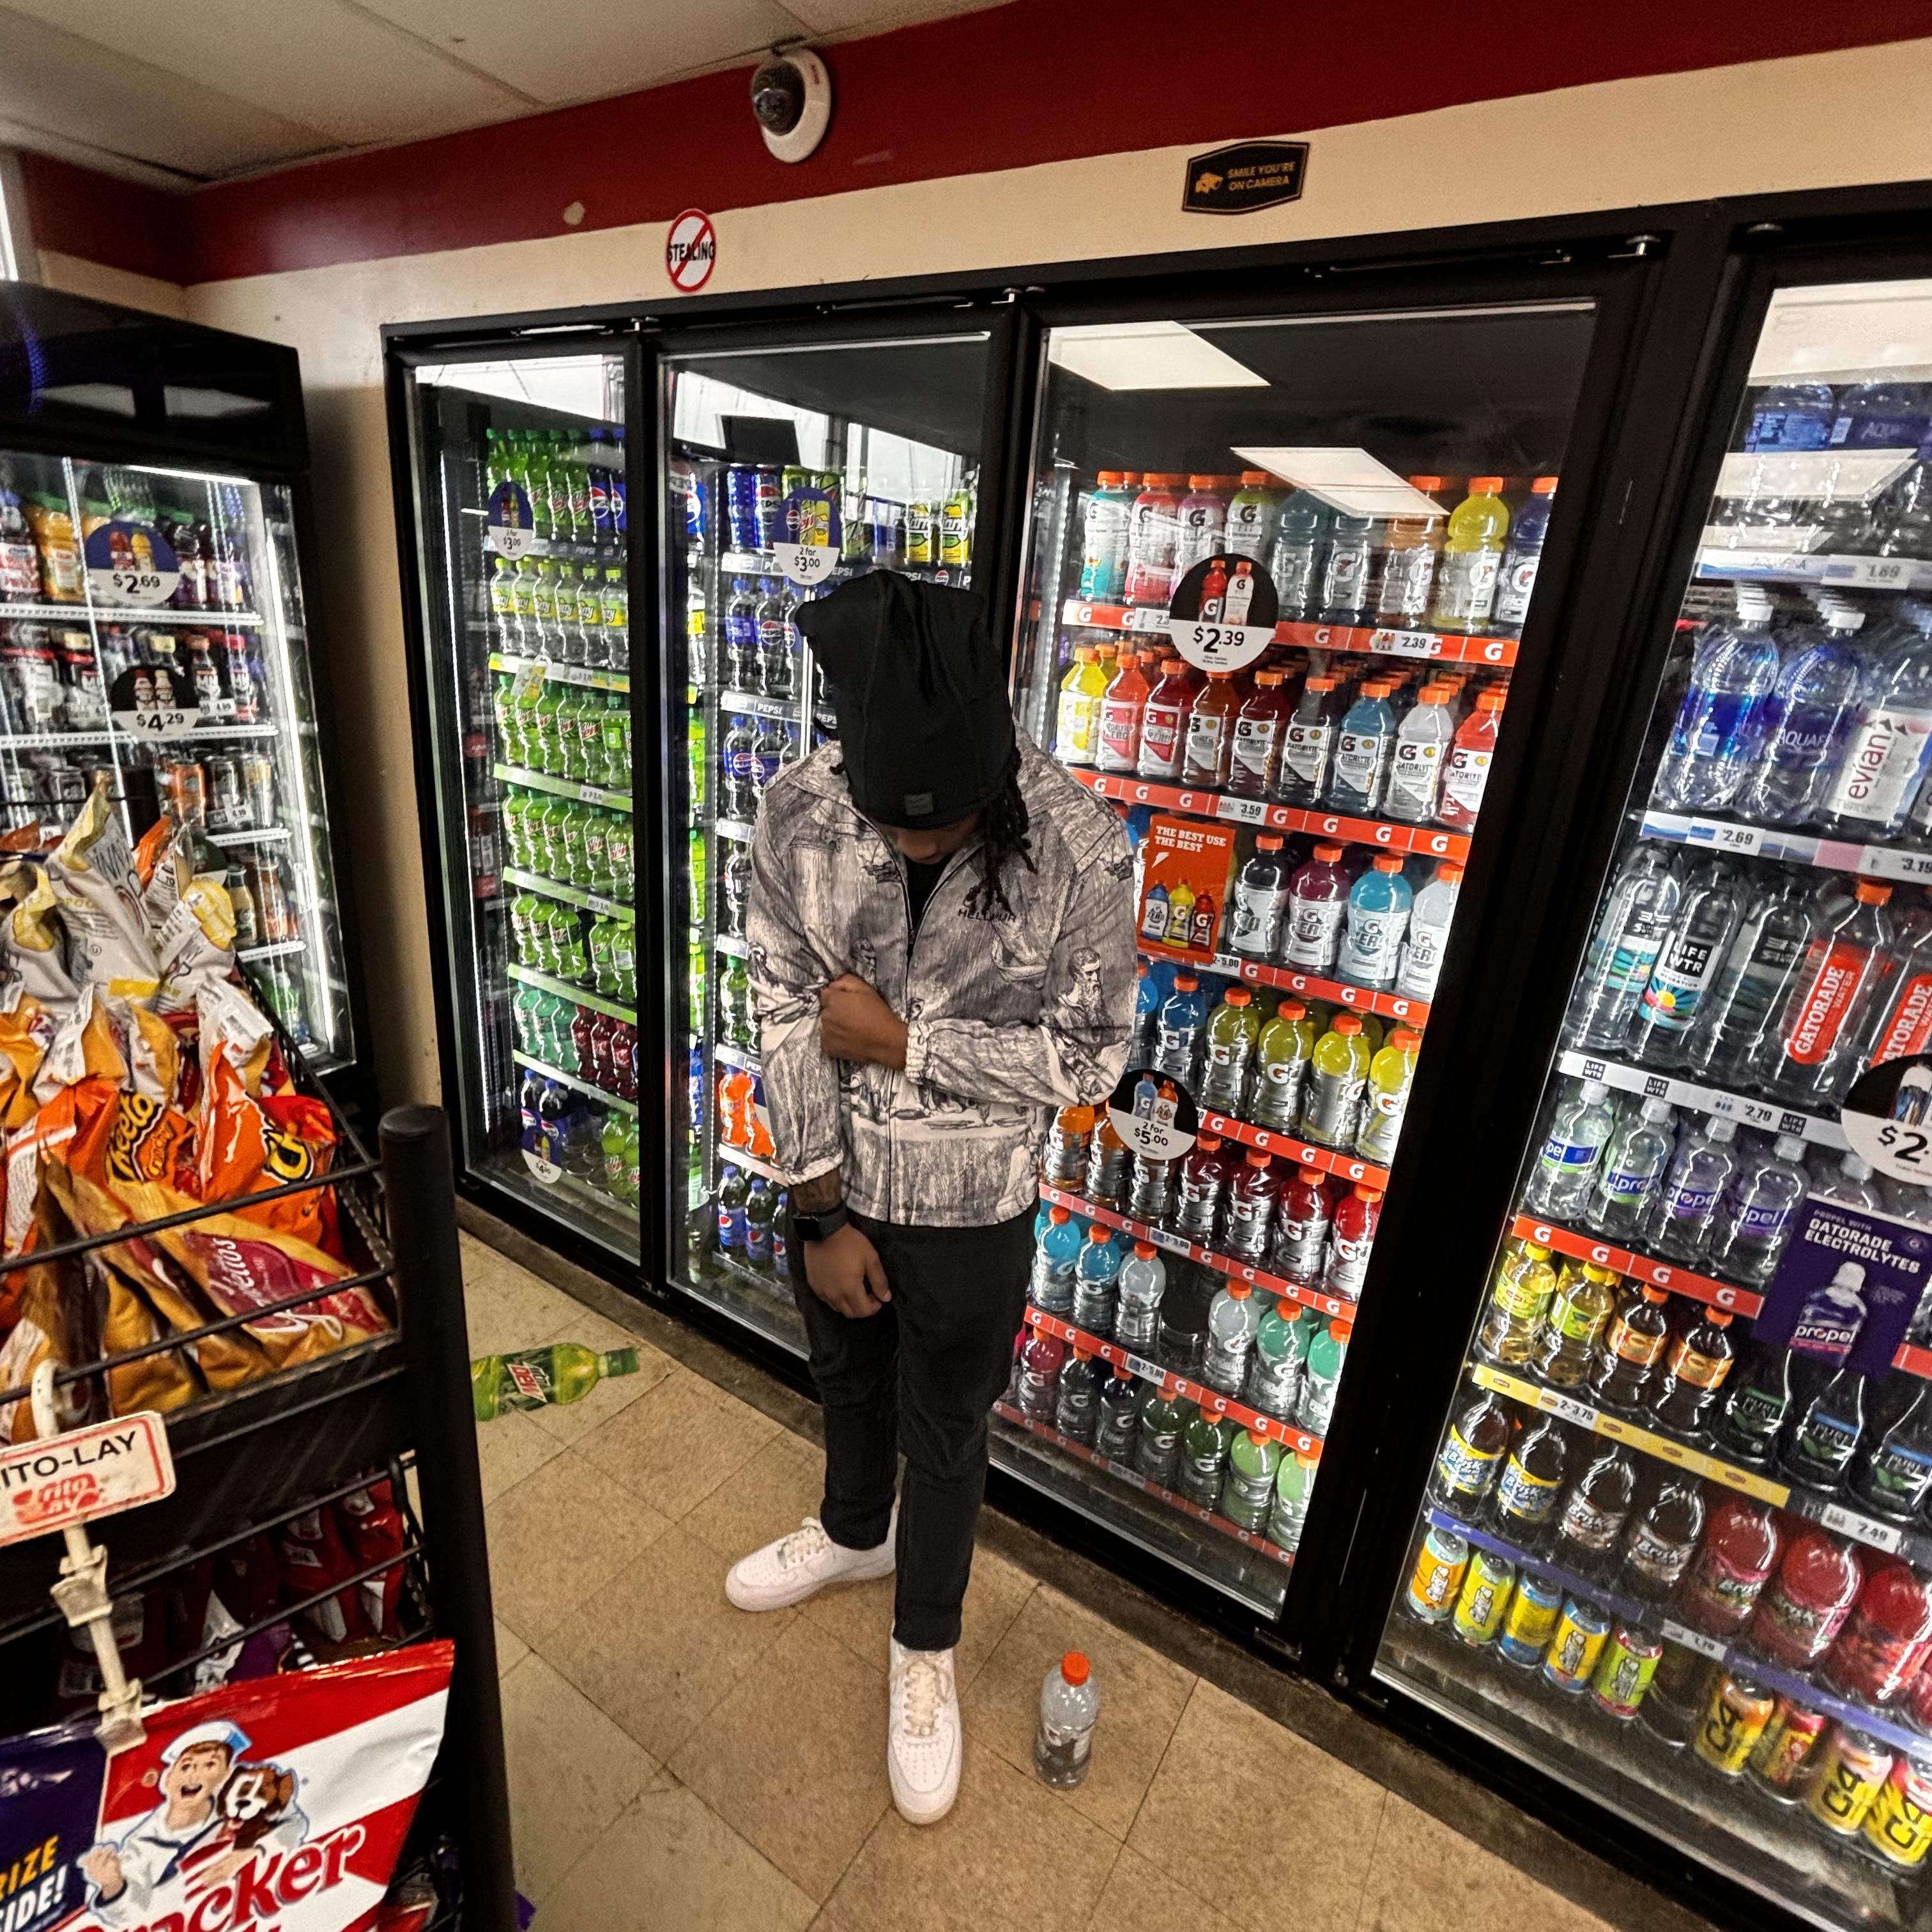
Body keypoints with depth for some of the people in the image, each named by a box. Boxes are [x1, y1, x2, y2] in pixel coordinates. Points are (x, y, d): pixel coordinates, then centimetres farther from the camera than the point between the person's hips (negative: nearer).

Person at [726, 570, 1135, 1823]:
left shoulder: (1080, 851, -24)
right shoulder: (800, 811, -17)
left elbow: (1090, 1059, -16)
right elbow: (784, 1010, -11)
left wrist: (902, 1043, -23)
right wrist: (823, 1212, -8)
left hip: (972, 1213, -3)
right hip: (836, 1187, 3)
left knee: (945, 1438, 19)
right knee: (847, 1379, 29)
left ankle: (925, 1649, 49)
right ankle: (854, 1533, 62)